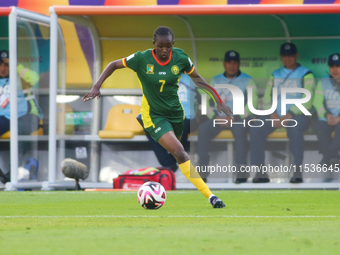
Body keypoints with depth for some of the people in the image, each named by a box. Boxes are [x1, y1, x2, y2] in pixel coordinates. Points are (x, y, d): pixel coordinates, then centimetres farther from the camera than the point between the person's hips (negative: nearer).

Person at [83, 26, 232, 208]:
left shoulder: (180, 58, -10)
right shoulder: (142, 59, -16)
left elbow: (197, 78, 4)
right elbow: (114, 65, -3)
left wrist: (218, 101, -1)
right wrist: (96, 87, -13)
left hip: (175, 111, 5)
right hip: (154, 115, -4)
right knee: (180, 153, -20)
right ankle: (210, 196, -22)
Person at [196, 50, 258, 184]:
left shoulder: (247, 80, 4)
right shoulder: (216, 80, 15)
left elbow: (252, 103, -7)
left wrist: (234, 118, -16)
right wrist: (215, 117, -9)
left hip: (239, 118, -3)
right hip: (218, 119, 3)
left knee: (239, 129, -36)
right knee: (203, 129, -25)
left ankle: (242, 168, -34)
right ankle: (203, 167, -23)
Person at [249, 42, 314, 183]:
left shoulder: (305, 75, 3)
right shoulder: (275, 75, 19)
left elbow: (307, 101, -8)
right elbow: (266, 99, 12)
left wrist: (289, 116, -17)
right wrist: (273, 115, -8)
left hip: (298, 116, -4)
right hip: (276, 116, 4)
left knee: (294, 128, -39)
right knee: (255, 129, -22)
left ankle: (298, 171, -35)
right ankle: (260, 172, -22)